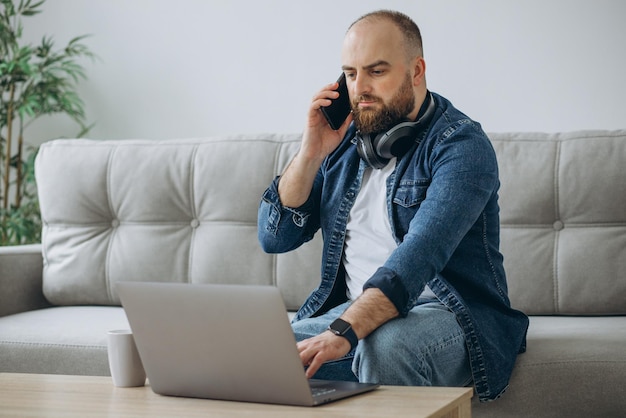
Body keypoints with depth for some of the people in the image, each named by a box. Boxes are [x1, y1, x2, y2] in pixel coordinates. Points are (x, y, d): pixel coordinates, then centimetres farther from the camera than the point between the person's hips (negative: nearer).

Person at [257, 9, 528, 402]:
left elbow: (420, 253, -27)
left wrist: (343, 331, -41)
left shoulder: (461, 144, -11)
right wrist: (311, 154, -6)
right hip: (353, 308, 5)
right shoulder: (342, 140, 10)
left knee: (386, 346, -38)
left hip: (448, 312, -5)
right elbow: (274, 238, 8)